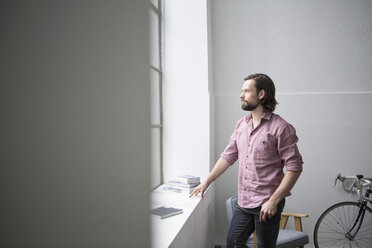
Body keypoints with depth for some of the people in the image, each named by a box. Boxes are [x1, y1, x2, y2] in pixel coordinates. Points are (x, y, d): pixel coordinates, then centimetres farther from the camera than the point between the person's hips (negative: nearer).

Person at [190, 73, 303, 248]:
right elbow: (228, 156, 15)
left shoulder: (280, 127, -12)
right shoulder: (241, 124, 9)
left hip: (266, 205, -6)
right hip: (243, 202, 6)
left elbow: (294, 167, -14)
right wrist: (206, 183, 15)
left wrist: (273, 201, -19)